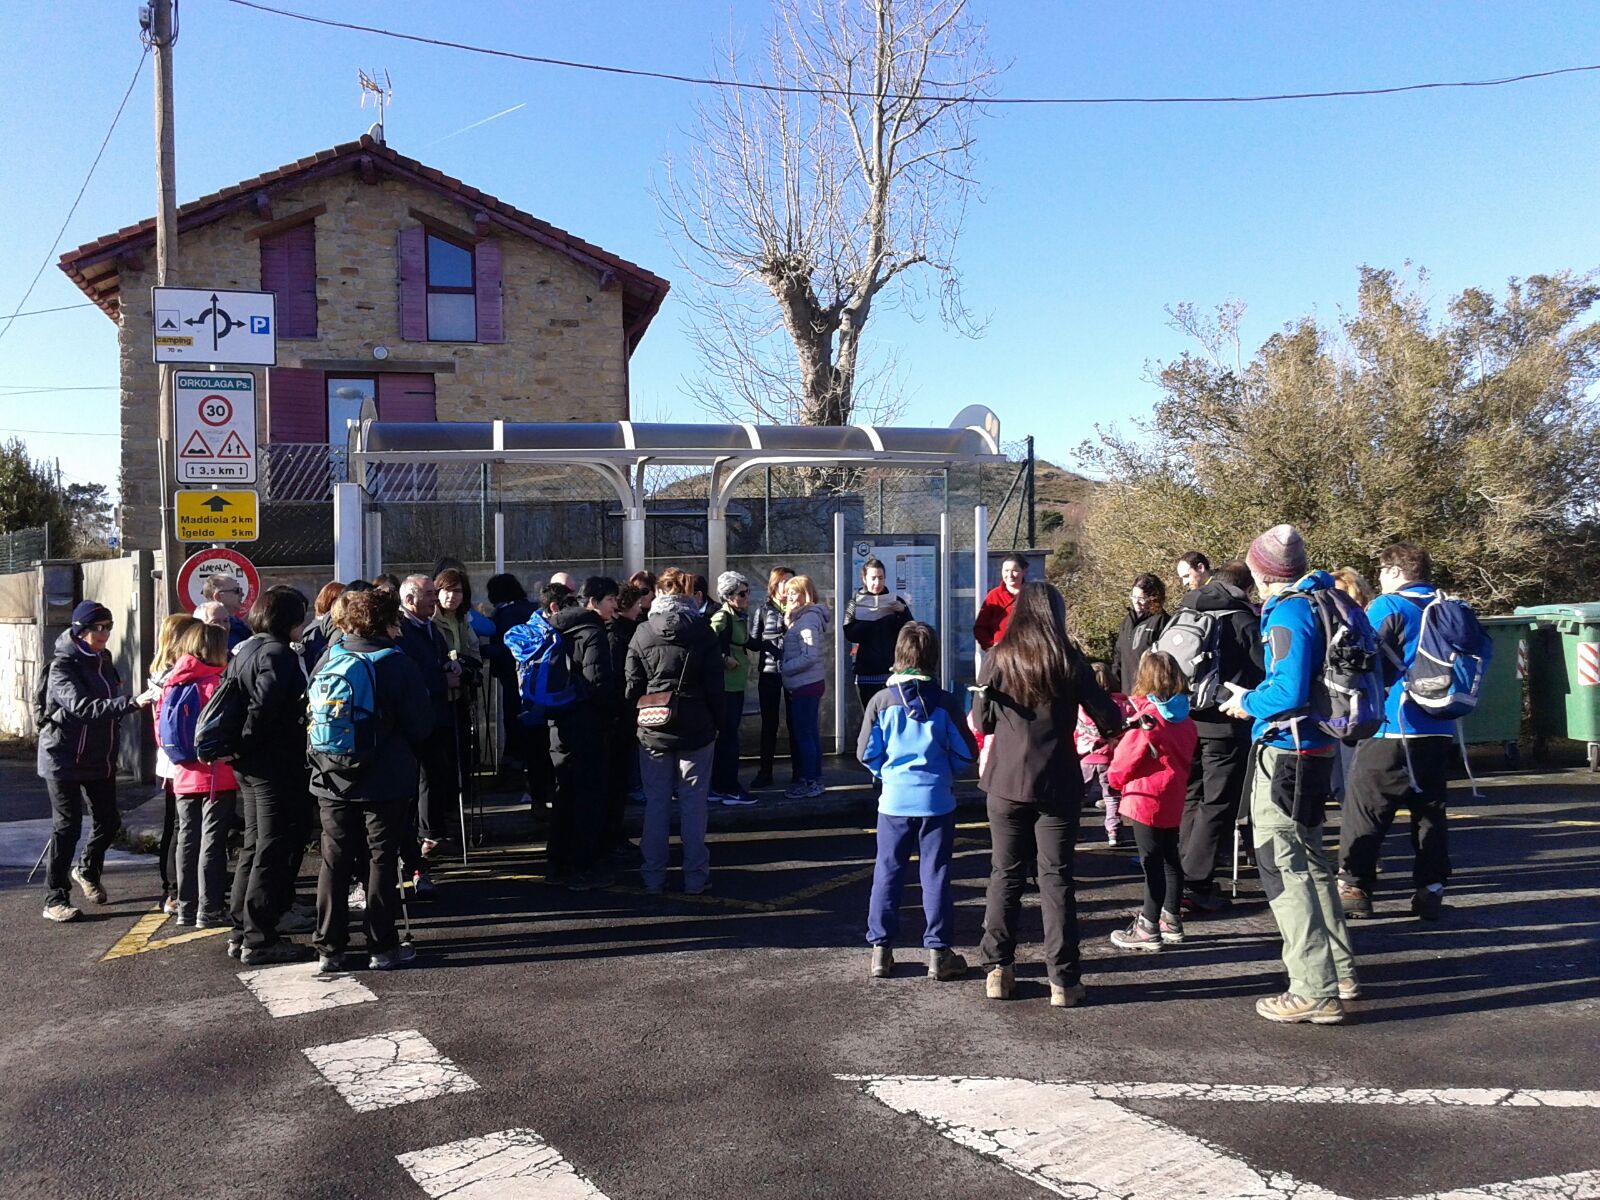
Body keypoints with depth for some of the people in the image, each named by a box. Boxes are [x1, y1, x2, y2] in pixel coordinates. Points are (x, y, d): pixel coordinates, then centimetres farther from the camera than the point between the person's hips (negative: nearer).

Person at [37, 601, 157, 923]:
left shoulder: (102, 659, 8)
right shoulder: (62, 666, -17)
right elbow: (82, 707, -33)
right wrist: (132, 702, -43)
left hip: (100, 757, 7)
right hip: (65, 759, -7)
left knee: (109, 820, 11)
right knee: (67, 827, -3)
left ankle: (87, 871, 37)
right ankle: (54, 899, 7)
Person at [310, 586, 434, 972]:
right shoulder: (397, 663, -11)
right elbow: (421, 724, -8)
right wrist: (408, 757, 11)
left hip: (333, 781, 4)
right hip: (385, 781, -4)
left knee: (334, 862, 9)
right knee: (382, 860, 5)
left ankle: (329, 949, 14)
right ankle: (382, 948, 10)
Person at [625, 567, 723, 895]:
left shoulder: (642, 634, -2)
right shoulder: (702, 632, -3)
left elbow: (633, 684, 0)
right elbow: (715, 684, -3)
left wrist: (636, 721, 11)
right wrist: (717, 721, 6)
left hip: (653, 730, 1)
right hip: (695, 729, -1)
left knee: (656, 802, 8)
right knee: (693, 802, 5)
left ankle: (653, 876, 13)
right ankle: (695, 876, 9)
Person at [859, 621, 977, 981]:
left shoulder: (882, 700, -6)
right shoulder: (945, 702, -6)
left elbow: (865, 752, -1)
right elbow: (966, 752, 0)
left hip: (894, 800, 0)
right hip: (937, 800, 0)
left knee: (887, 874, 10)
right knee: (936, 874, 7)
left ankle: (880, 949, 15)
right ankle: (939, 952, 12)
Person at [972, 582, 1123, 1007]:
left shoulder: (998, 658, -3)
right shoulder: (1069, 660, -5)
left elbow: (980, 721, 2)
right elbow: (1108, 718, -2)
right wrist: (1113, 725, 20)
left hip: (1006, 781, 1)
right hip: (1057, 783, -1)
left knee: (1005, 874, 11)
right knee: (1057, 877, 6)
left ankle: (998, 970, 15)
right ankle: (1062, 979, 8)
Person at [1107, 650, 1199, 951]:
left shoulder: (1146, 717, -18)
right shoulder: (1185, 719, 6)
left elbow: (1126, 757, -14)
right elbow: (1185, 758, 14)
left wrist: (1114, 778, 5)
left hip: (1146, 799, -8)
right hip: (1173, 799, 8)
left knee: (1152, 862, -3)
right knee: (1170, 858, 16)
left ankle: (1148, 928, 3)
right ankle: (1171, 920, 26)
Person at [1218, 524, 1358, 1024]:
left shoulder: (1288, 613, -18)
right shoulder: (1318, 602, 11)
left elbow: (1290, 692, -26)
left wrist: (1248, 702, -9)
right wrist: (1258, 697, 16)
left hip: (1283, 755, -10)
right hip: (1316, 749, 10)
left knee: (1282, 868, -4)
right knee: (1309, 859, 22)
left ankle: (1315, 992, -1)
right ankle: (1339, 970, 34)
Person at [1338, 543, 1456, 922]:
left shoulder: (1388, 607, -9)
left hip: (1392, 727, -6)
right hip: (1439, 730, 6)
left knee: (1364, 806, 1)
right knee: (1430, 810, 13)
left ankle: (1354, 887, 2)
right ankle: (1430, 890, 15)